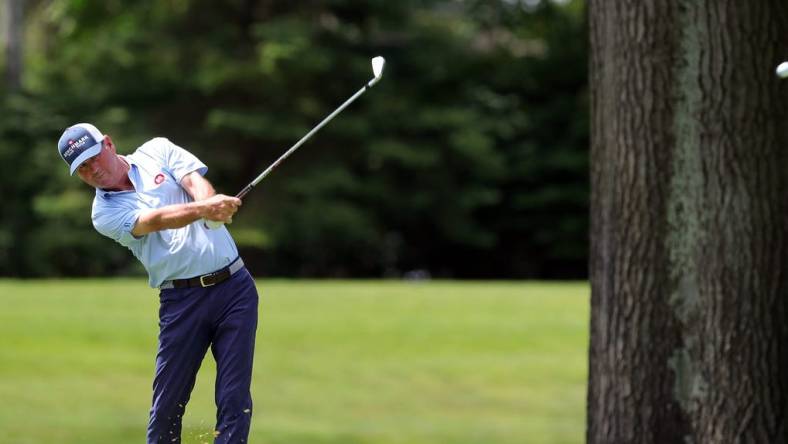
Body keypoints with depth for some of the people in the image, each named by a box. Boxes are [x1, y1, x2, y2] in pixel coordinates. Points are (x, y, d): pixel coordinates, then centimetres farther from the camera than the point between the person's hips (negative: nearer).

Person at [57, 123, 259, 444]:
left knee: (235, 399, -6)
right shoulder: (105, 213, 0)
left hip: (234, 285, 1)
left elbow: (196, 181, -5)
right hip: (181, 300, -1)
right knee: (167, 404, -2)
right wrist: (202, 209, -37)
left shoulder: (157, 151, 10)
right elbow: (155, 220, -18)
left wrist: (209, 205, -29)